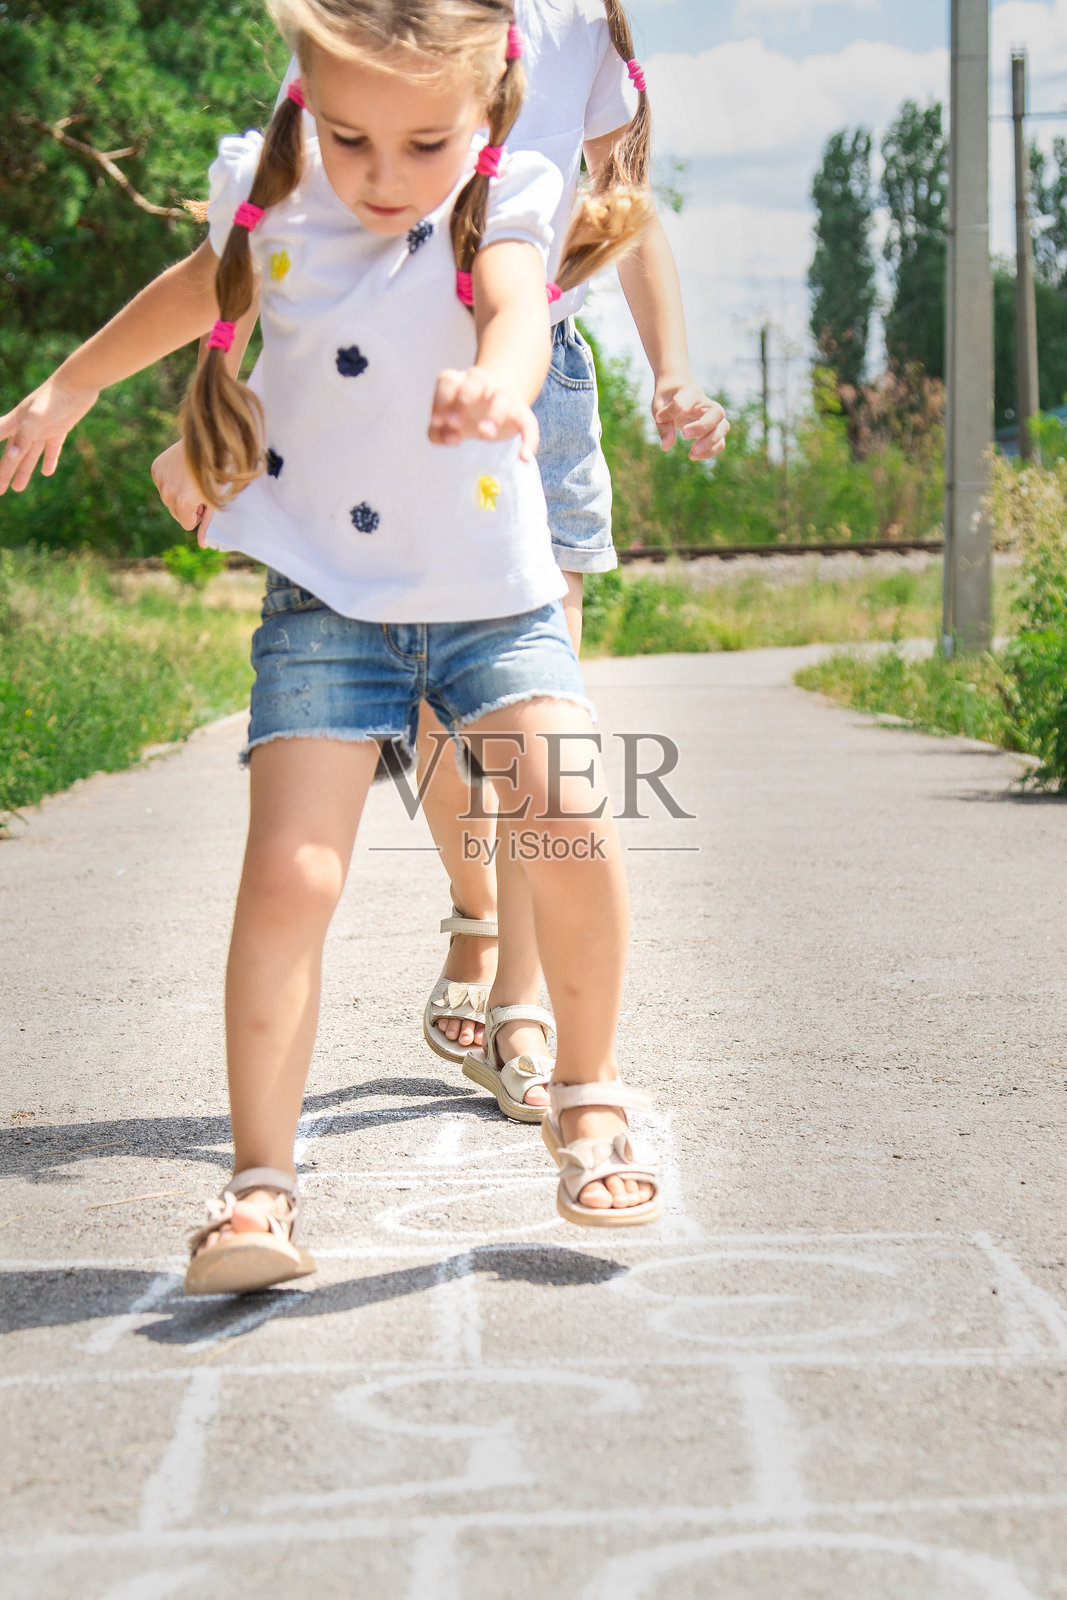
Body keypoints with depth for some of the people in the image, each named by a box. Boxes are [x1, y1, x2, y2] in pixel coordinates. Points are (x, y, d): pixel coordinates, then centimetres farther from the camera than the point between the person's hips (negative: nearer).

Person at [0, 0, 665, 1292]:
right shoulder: (274, 202, -2)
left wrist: (499, 379, -57)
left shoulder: (500, 206, -10)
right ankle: (259, 1183, -4)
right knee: (289, 871, -13)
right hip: (325, 602, 1)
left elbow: (519, 309, -33)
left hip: (493, 595, -1)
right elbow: (199, 288, 20)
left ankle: (588, 1094, 9)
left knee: (569, 820, -17)